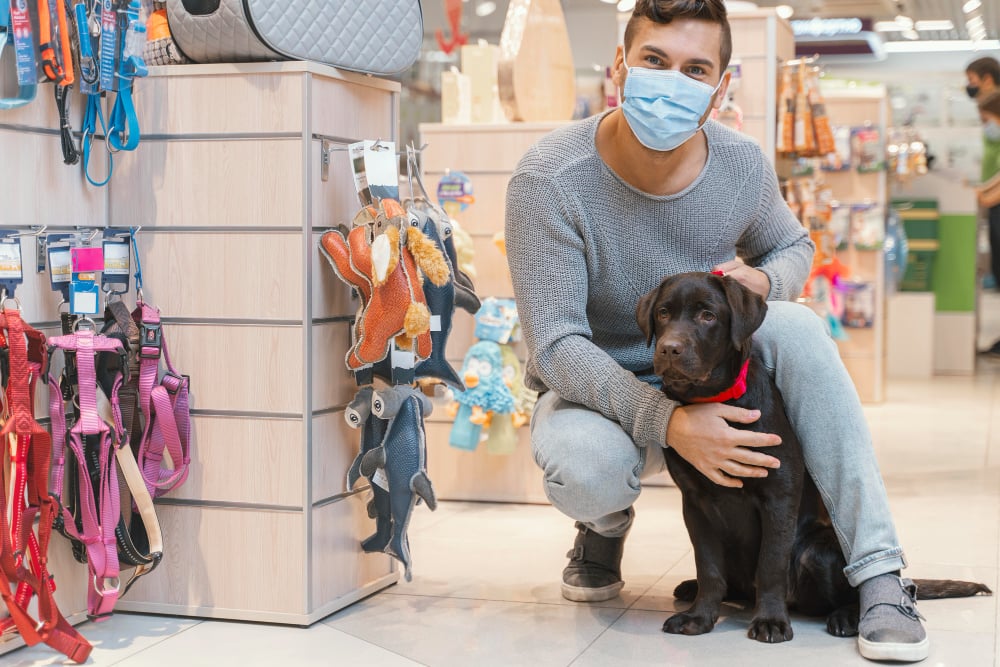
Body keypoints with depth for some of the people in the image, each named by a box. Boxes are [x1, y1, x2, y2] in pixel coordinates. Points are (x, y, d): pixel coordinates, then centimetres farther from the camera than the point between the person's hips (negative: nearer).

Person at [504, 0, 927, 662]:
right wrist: (669, 421, -39)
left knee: (797, 328, -27)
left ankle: (878, 574, -26)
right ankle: (605, 528, 6)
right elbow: (556, 345, -26)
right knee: (588, 469, -38)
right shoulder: (550, 180, -24)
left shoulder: (742, 165, -12)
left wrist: (764, 281, -18)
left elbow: (793, 246, 10)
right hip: (595, 385, -3)